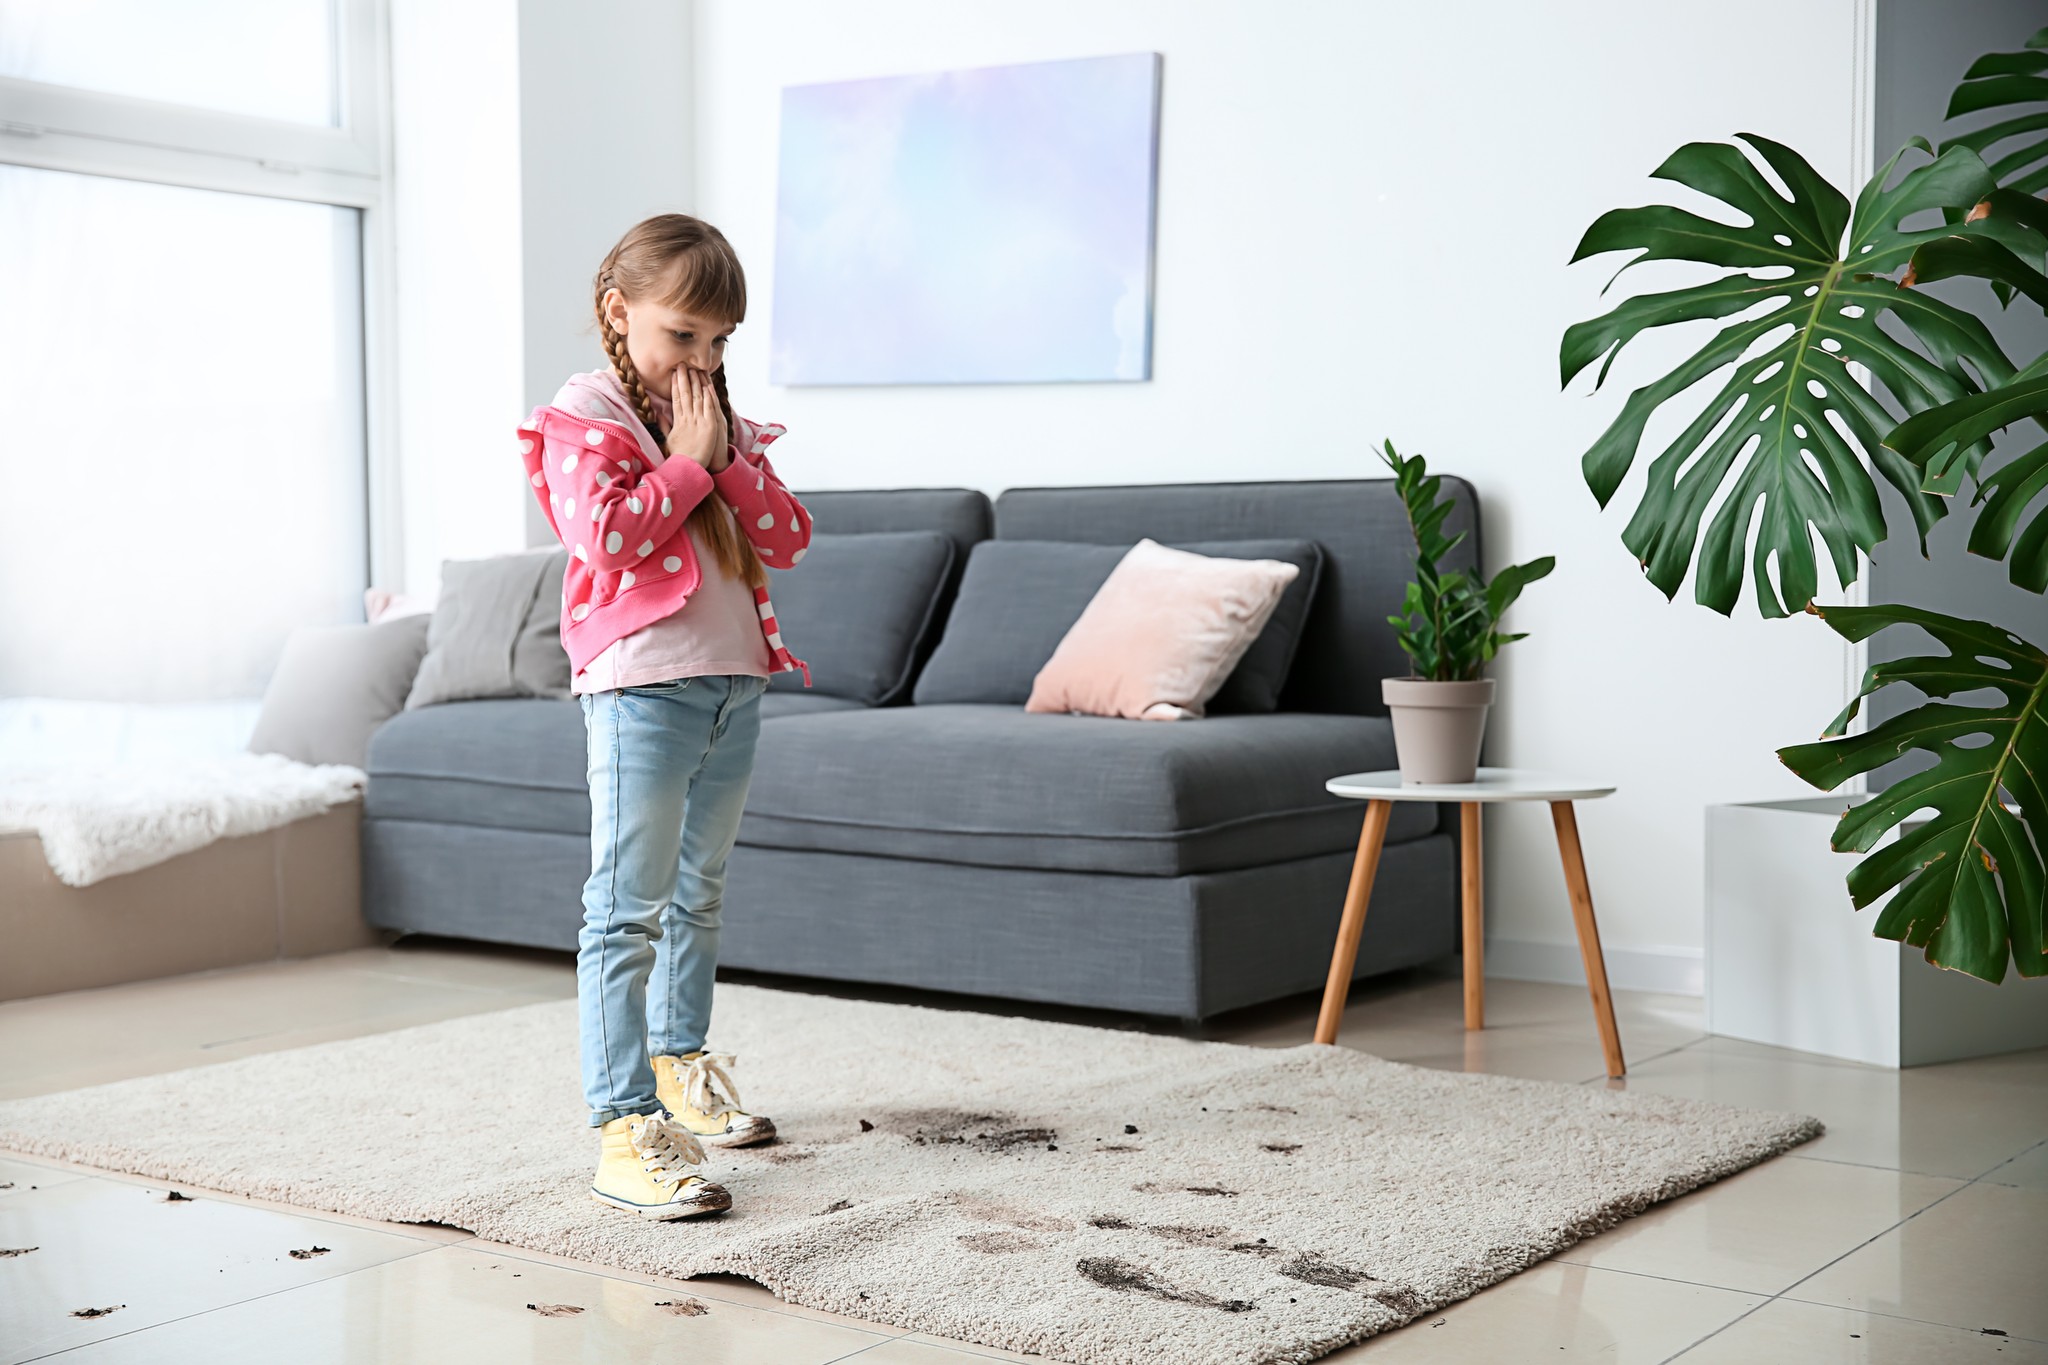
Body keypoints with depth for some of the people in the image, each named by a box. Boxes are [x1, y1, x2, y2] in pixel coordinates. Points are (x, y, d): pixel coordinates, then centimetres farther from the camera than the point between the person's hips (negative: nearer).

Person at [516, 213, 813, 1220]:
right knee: (627, 911, -10)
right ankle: (623, 1128, -11)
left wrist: (729, 457, -3)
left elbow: (787, 540, 8)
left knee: (698, 898, 19)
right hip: (641, 686, -7)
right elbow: (605, 534, -19)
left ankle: (679, 1068, 34)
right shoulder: (584, 416, -4)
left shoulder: (722, 422, 17)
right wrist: (687, 464, -11)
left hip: (734, 683, 8)